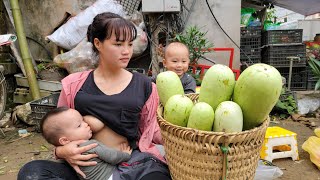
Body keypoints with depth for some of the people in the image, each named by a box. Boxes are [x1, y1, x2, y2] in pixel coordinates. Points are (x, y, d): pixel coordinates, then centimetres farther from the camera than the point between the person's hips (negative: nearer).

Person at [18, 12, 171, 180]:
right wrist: (62, 151, -10)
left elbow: (151, 130, 8)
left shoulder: (143, 85, 3)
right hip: (86, 165, 2)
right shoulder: (74, 84, 3)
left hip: (130, 162, -1)